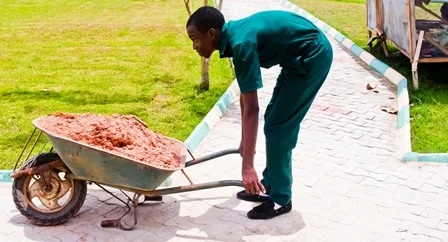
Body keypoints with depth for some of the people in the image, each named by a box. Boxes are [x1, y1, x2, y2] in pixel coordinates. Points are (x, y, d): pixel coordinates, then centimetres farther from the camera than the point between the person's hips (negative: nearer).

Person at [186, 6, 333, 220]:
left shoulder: (242, 43, -26)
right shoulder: (235, 35, 3)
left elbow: (251, 108, -29)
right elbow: (245, 94, 13)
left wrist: (247, 165, -29)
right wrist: (244, 139, 21)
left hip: (312, 56, -10)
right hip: (301, 56, 10)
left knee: (277, 126, -5)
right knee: (275, 119, 15)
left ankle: (280, 199, 7)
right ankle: (268, 186, 26)